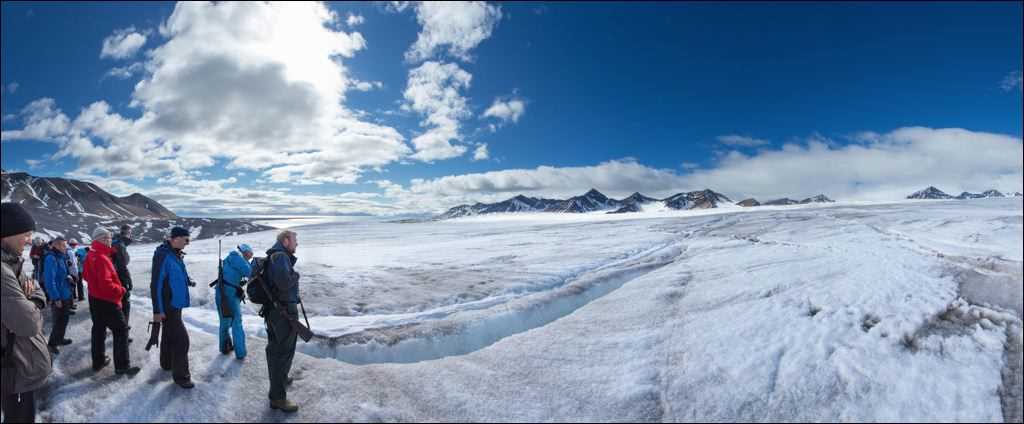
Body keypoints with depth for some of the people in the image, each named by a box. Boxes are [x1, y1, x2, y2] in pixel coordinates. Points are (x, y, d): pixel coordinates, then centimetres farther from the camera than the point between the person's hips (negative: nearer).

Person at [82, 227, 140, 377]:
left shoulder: (90, 256, 6)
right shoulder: (102, 258, -26)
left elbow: (87, 276, 19)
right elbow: (106, 284, -29)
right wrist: (121, 290, -15)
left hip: (94, 299, 10)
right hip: (107, 301, -10)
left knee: (98, 329, 19)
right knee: (121, 330, -2)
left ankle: (98, 361, 30)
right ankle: (122, 366, 1)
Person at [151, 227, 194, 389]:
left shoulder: (176, 254, 6)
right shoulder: (163, 255, -22)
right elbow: (156, 284, -22)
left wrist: (187, 280, 4)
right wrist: (157, 310, -21)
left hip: (175, 303, 9)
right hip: (167, 306, -9)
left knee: (169, 334, 24)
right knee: (181, 339, -7)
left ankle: (167, 363, 41)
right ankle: (180, 375, 2)